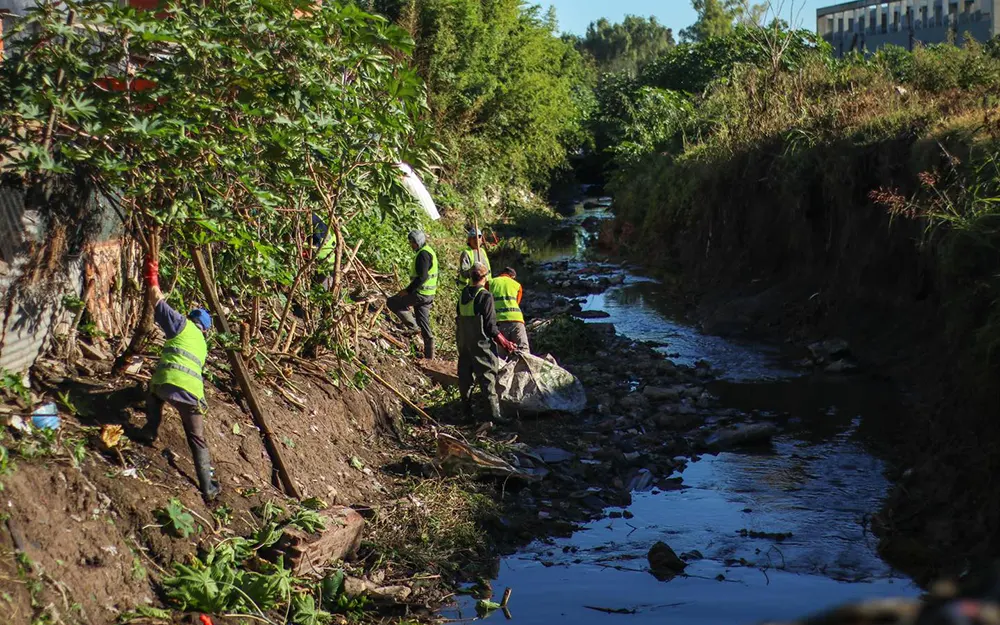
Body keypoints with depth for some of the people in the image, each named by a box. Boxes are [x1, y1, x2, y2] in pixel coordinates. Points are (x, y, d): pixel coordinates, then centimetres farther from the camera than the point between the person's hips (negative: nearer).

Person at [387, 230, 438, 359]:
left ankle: (413, 327, -2)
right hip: (428, 295, 10)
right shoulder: (428, 251, 16)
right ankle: (429, 354, 13)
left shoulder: (423, 254, -16)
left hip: (421, 294, -10)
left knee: (392, 303, 0)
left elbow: (422, 277, -25)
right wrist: (410, 289, 23)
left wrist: (408, 290, -21)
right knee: (423, 321, 12)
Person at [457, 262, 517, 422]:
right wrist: (505, 343, -8)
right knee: (487, 377, -4)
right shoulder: (485, 297, -16)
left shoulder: (463, 294, 4)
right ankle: (495, 412, -7)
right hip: (481, 344, -7)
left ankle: (466, 406, 27)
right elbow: (490, 326, -16)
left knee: (465, 374, 17)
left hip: (463, 343, 7)